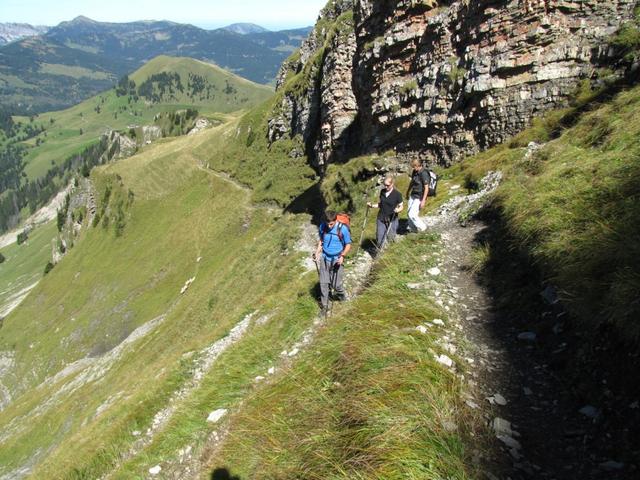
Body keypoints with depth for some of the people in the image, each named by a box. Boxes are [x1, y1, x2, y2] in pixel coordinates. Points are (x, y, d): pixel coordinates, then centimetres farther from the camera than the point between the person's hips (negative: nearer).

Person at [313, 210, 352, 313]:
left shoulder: (343, 229, -17)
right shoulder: (322, 226, -7)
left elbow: (348, 244, -7)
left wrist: (342, 256, -20)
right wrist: (317, 252, -1)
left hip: (337, 259, -3)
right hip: (324, 258, 3)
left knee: (336, 284, 2)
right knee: (323, 283, 3)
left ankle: (342, 295, 35)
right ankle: (324, 305, 18)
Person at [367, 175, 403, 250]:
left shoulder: (397, 194, -9)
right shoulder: (382, 192, 4)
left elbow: (401, 206, -3)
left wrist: (398, 210, -25)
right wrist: (372, 205, -1)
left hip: (392, 220, -3)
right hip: (381, 219, 3)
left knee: (390, 238, 6)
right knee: (379, 240, -1)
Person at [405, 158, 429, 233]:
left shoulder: (424, 174, -23)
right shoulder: (414, 171, 2)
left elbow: (426, 188, -22)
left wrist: (423, 201, -25)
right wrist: (408, 192, 29)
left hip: (419, 197, -8)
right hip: (413, 195, 8)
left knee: (412, 214, -9)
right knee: (409, 213, 13)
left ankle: (422, 227, 13)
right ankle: (412, 228, 31)